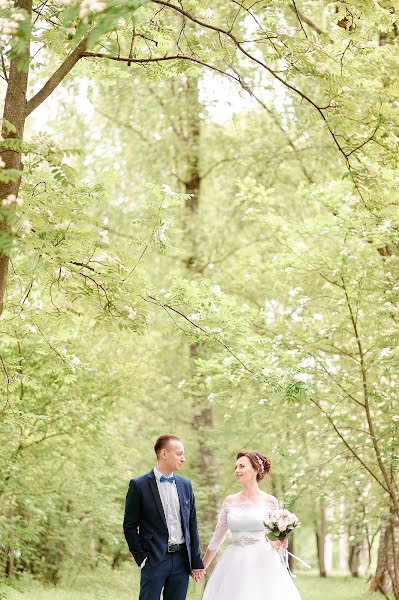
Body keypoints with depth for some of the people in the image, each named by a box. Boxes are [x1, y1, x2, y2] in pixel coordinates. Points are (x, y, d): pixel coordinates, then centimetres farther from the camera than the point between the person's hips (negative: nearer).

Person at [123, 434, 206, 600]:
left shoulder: (185, 485, 10)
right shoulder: (139, 485, -5)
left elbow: (192, 525, 13)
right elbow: (130, 527, -2)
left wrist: (196, 562, 9)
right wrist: (142, 559, -7)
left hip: (181, 560, 4)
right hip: (154, 561, -4)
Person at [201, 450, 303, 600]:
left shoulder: (270, 501, 0)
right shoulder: (230, 501, 7)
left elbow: (275, 539, 8)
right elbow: (217, 537, 14)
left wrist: (280, 543, -14)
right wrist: (201, 567, 16)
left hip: (263, 563, -2)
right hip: (234, 564, 2)